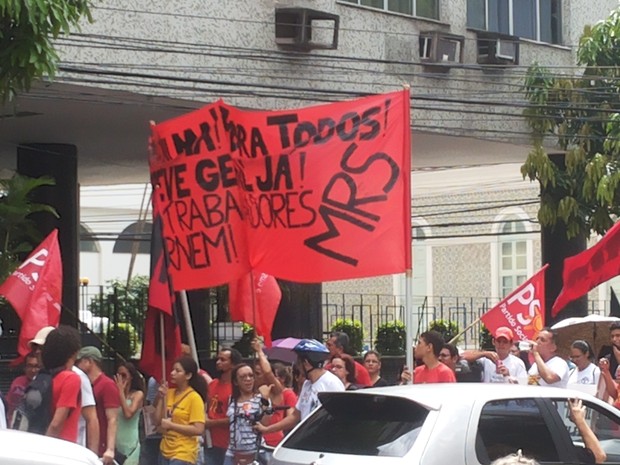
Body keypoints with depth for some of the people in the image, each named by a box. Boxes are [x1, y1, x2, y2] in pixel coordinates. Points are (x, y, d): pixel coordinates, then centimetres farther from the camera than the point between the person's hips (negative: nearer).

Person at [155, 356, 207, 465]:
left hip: (183, 454, -7)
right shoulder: (169, 393, 8)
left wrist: (171, 425, -17)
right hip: (165, 451, 7)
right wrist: (161, 398, -2)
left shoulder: (194, 398, -12)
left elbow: (198, 429, -18)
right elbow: (158, 421, 7)